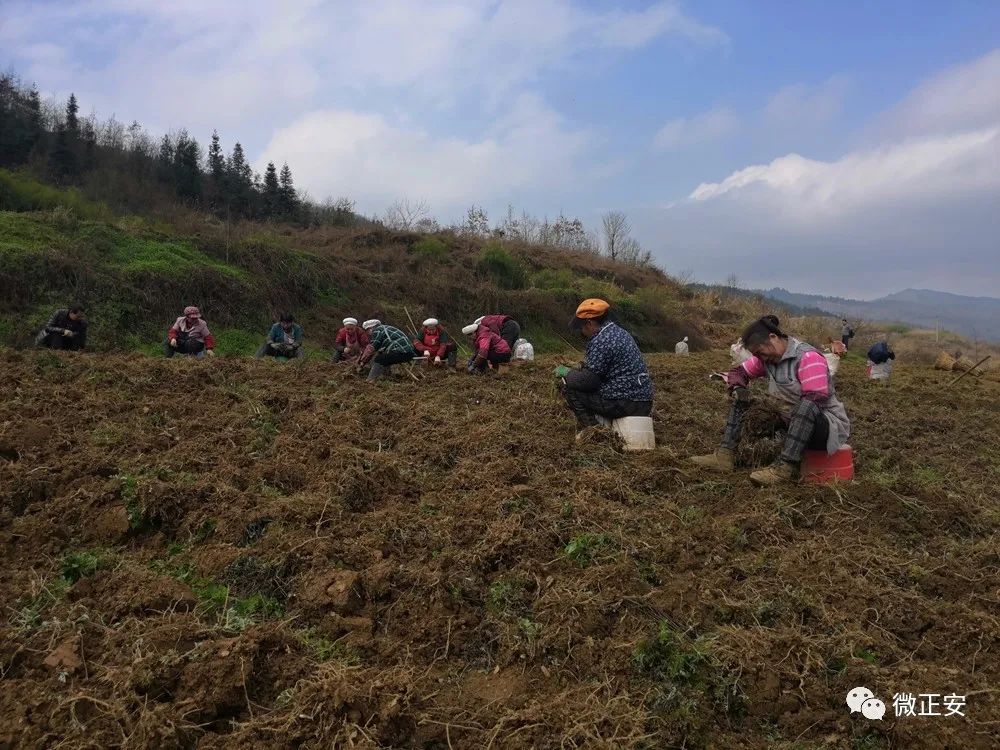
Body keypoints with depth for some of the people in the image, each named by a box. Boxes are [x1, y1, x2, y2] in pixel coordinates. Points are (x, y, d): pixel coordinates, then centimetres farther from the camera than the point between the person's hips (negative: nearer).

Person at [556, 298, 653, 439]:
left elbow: (587, 381, -16)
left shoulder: (600, 341, -16)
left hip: (624, 403, -10)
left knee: (567, 385, -3)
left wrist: (566, 373, 1)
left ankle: (590, 426, -6)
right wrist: (583, 367, 21)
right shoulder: (619, 332, 13)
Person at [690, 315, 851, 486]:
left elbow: (815, 401, -27)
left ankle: (785, 467, -41)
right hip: (789, 421, 8)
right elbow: (739, 371, 11)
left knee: (807, 407, -41)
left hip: (829, 423, -7)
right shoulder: (766, 358, 3)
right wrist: (738, 389, -11)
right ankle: (724, 456, -15)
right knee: (741, 402, 0)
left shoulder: (808, 357, -20)